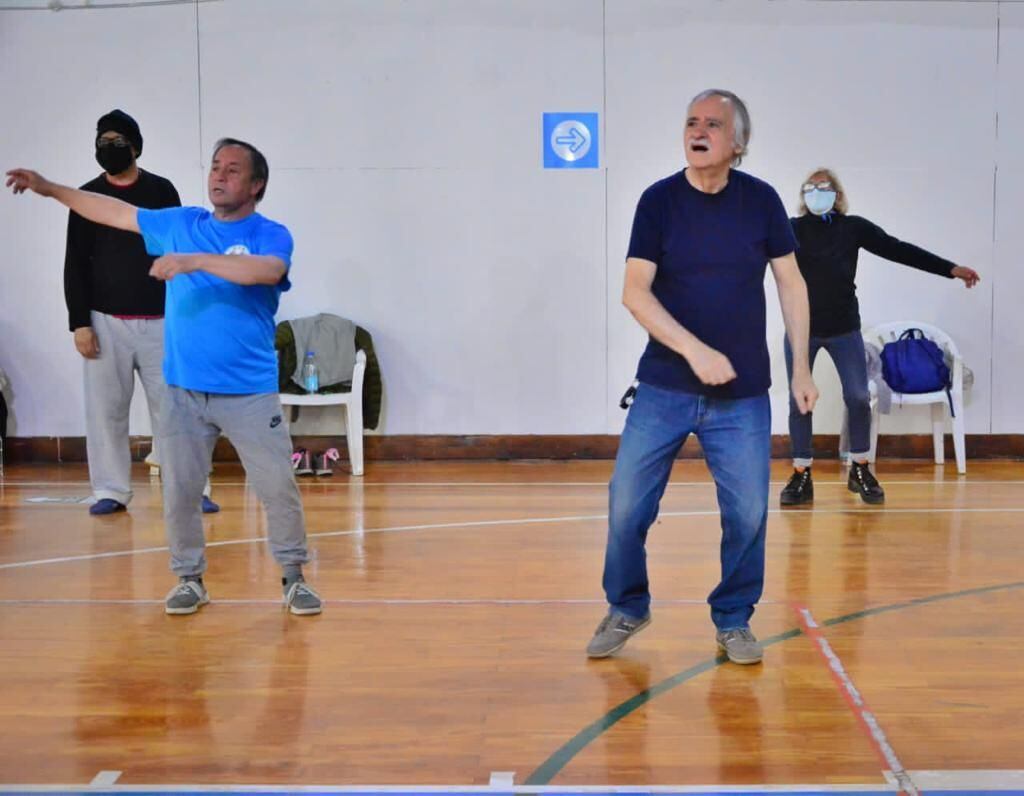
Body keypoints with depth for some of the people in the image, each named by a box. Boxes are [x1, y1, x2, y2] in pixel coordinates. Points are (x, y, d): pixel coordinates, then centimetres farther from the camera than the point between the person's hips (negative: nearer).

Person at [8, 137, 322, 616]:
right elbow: (115, 212, 19)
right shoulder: (180, 224, 9)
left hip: (250, 394, -4)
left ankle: (294, 578, 14)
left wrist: (195, 261, -30)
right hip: (183, 391, 4)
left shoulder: (271, 235, -4)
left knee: (278, 488, -2)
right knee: (179, 492, 6)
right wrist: (50, 189, 18)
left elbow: (267, 271, -27)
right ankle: (189, 579, 22)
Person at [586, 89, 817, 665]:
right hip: (664, 387, 0)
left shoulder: (761, 200, 0)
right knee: (628, 504, 0)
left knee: (748, 511, 1)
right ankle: (627, 609, 22)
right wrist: (696, 351, -19)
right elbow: (635, 292, -9)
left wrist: (802, 369, 4)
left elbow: (791, 284, 7)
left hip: (743, 394, 1)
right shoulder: (659, 200, -3)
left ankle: (734, 621, 22)